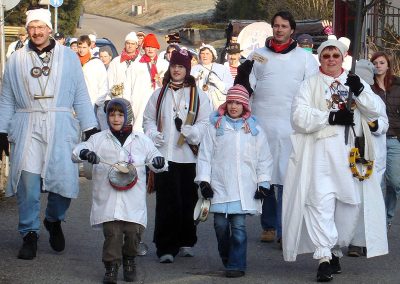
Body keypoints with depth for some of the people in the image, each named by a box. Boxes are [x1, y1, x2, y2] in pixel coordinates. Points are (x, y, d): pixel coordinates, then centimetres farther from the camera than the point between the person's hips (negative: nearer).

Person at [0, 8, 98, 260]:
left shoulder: (69, 57, 8)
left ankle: (54, 221, 22)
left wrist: (90, 129, 4)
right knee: (28, 181, -6)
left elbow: (81, 96, 8)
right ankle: (30, 235, 6)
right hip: (27, 128, 0)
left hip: (60, 128, 0)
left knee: (64, 180, -6)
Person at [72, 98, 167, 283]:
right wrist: (85, 153, -21)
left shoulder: (141, 140, 9)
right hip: (108, 201, -1)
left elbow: (155, 162, 14)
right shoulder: (99, 139, 6)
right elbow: (76, 153, 2)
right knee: (112, 233, -7)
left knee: (133, 232, -1)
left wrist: (159, 162, -10)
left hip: (133, 201, 1)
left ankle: (129, 261, 25)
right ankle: (111, 266, 7)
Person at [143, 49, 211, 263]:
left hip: (189, 156, 0)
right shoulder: (160, 94, 12)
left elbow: (205, 123, 0)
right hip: (164, 155, 0)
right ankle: (166, 248, -4)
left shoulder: (198, 95, 4)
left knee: (188, 200, 7)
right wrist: (154, 137, -3)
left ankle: (186, 242, 24)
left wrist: (187, 129, -17)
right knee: (167, 202, -6)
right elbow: (148, 119, 15)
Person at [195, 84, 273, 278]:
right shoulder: (215, 126, 7)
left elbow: (264, 159, 10)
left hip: (244, 188, -1)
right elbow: (205, 155, 6)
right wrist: (204, 180, -1)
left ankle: (236, 264, -1)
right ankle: (227, 259, 24)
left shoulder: (254, 129, 8)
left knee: (238, 226, -6)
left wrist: (263, 183, 4)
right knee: (221, 225, 3)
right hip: (220, 186, 1)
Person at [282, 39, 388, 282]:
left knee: (351, 204, 5)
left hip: (350, 154, 3)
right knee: (321, 203, -13)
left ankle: (336, 251, 20)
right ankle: (324, 257, -15)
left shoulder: (355, 82, 18)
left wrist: (360, 90, -9)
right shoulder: (310, 85, 10)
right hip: (320, 154, -3)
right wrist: (332, 117, -12)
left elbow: (374, 111, 7)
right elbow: (300, 117, -4)